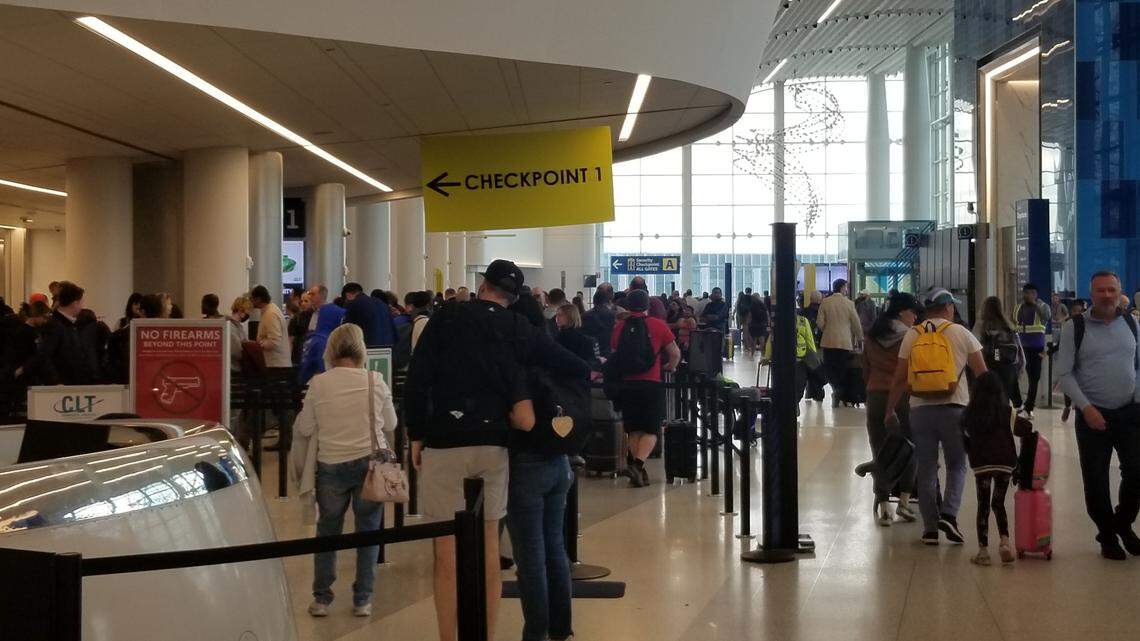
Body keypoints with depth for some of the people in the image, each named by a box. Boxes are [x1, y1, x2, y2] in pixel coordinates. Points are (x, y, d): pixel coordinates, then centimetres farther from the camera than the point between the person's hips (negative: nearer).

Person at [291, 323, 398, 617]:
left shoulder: (318, 384, -5)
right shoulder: (375, 381, -5)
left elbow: (304, 429, 1)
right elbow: (390, 425, 6)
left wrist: (302, 469, 17)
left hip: (331, 464, 0)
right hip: (370, 461, 0)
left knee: (327, 530, 14)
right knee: (368, 529, 11)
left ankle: (321, 598, 17)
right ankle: (362, 599, 13)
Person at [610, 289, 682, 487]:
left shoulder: (619, 327, 3)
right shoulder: (658, 325, -2)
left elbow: (614, 354, 14)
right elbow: (675, 354, 5)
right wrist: (669, 367, 26)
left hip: (627, 383, 3)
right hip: (651, 383, -3)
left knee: (634, 430, 14)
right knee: (651, 430, 2)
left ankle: (639, 471, 14)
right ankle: (638, 465, -19)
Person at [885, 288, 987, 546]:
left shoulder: (912, 335, 5)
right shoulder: (962, 334, 2)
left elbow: (899, 378, 3)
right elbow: (982, 373, 1)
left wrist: (890, 411, 11)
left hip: (921, 408, 2)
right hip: (954, 407, -1)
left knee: (926, 469, 9)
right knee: (956, 465, 12)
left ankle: (930, 528, 9)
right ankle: (948, 514, -8)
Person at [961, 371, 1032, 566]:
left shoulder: (969, 415, 2)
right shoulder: (1008, 413, 1)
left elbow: (966, 439, 5)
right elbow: (1026, 429, 5)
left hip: (981, 464, -1)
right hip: (1005, 463, 1)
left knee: (983, 505, 6)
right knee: (998, 503, 14)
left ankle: (983, 549, 4)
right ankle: (1004, 540, -5)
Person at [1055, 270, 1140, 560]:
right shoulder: (1075, 326, -5)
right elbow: (1064, 373, -5)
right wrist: (1086, 408, -13)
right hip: (1093, 416, -2)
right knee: (1096, 481, 3)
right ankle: (1107, 535, 25)